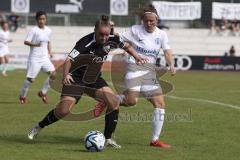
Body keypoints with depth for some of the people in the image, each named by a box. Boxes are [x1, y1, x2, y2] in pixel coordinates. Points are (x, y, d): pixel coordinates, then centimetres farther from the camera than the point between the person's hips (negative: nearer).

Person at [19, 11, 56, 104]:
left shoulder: (48, 31, 8)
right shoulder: (34, 30, -10)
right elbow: (26, 42, -14)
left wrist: (49, 53, 12)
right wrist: (35, 44, -29)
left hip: (45, 58, 5)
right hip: (34, 58, -5)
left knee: (53, 74, -10)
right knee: (30, 79, -4)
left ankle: (43, 93, 6)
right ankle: (22, 96, 18)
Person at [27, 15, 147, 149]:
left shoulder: (112, 40, -8)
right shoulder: (85, 43, -27)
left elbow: (126, 46, 14)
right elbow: (69, 60, -33)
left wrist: (137, 57, 3)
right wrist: (65, 74, -50)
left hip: (94, 78, 6)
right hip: (76, 78, -6)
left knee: (114, 102, -13)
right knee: (63, 110, -17)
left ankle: (108, 138, -1)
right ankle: (38, 128, 10)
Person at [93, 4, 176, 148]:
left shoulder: (161, 34, 5)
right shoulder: (135, 30, -2)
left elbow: (167, 52, -3)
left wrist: (172, 65, -23)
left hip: (150, 70, 4)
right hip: (134, 66, -4)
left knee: (160, 104, -4)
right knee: (132, 101, -25)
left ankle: (155, 139, 3)